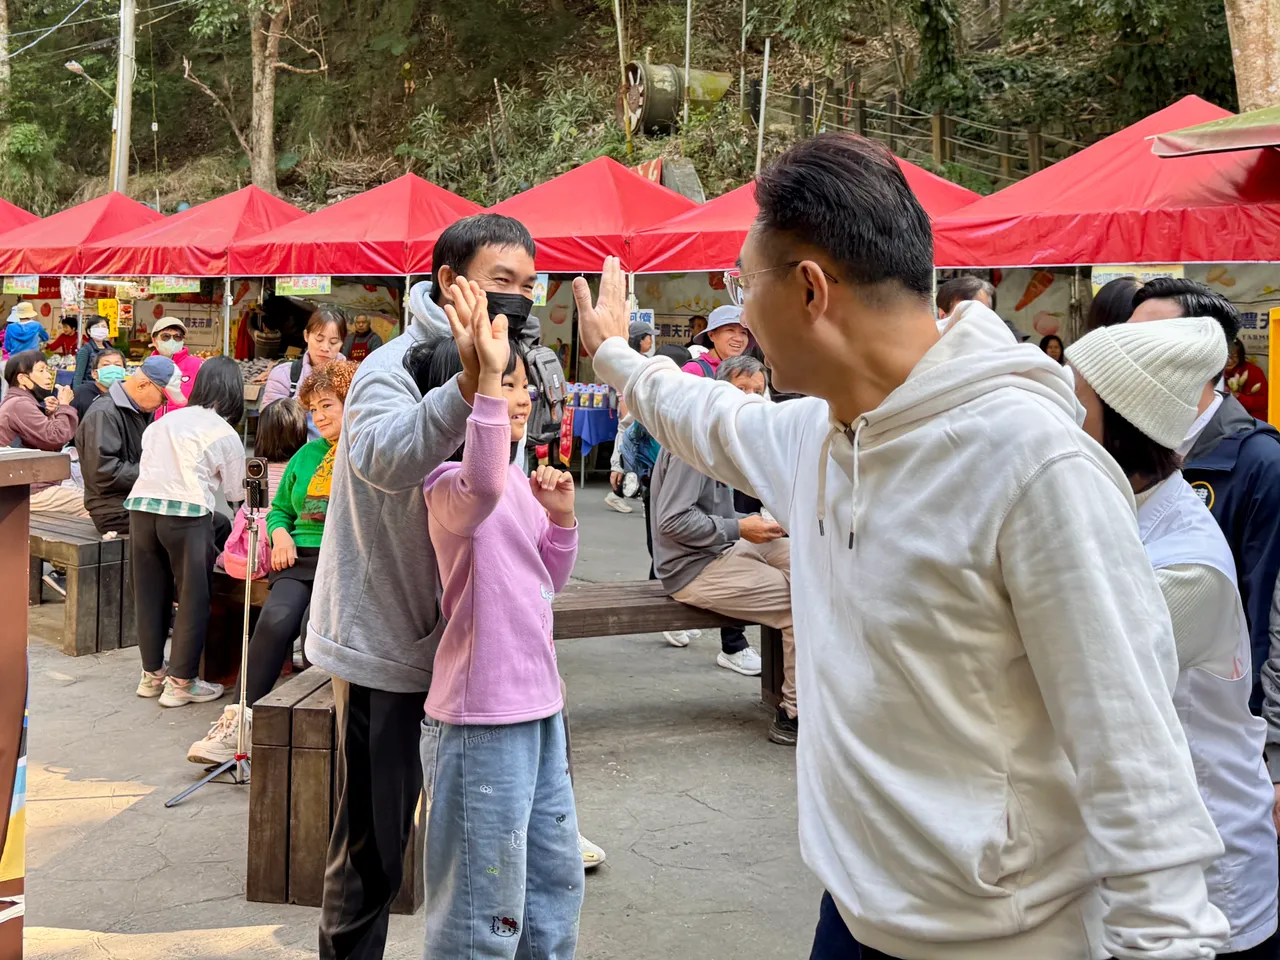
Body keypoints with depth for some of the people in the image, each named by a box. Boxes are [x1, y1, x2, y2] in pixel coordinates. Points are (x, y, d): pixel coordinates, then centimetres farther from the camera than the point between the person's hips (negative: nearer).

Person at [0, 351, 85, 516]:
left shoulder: (19, 403, 21)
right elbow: (57, 438, -21)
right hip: (32, 493, -11)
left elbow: (48, 439, 19)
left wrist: (51, 415, 3)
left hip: (35, 486, 11)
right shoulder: (19, 405, -14)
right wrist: (64, 407, -6)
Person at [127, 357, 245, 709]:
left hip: (141, 505, 5)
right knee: (193, 598, 6)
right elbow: (235, 492, 10)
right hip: (185, 513, -5)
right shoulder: (225, 434, 5)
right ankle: (181, 681, 8)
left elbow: (148, 465, 16)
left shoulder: (164, 422, 18)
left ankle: (152, 673, 26)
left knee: (150, 594, 15)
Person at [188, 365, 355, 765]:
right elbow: (280, 508, 32)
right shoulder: (306, 455, 25)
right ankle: (237, 723, -25)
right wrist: (280, 533, 10)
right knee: (275, 619, -25)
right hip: (301, 556, 4)